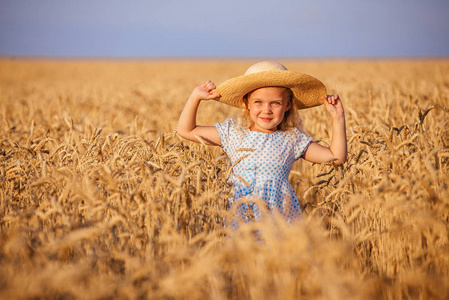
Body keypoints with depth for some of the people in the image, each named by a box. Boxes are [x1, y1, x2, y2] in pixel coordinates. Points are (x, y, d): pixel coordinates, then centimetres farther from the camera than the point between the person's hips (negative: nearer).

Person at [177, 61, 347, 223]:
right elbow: (185, 131, 15)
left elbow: (337, 157, 7)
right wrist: (195, 97, 8)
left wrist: (337, 117, 3)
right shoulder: (233, 133, 10)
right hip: (238, 218, 1)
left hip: (281, 219, -1)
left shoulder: (292, 139, 8)